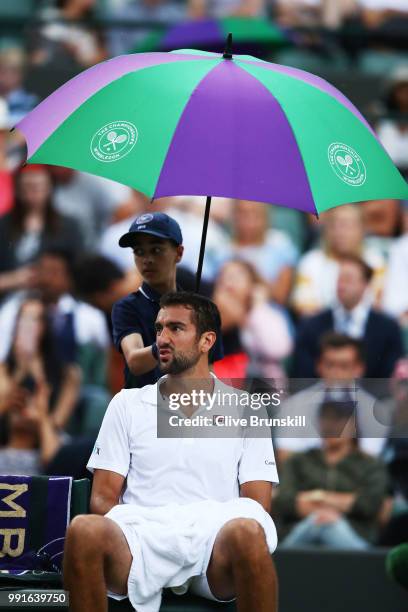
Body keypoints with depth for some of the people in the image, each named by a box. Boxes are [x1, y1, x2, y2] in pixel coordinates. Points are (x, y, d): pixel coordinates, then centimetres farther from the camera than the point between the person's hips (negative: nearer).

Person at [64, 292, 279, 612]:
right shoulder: (127, 405, 21)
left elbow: (257, 507, 10)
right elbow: (103, 497, 14)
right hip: (140, 543, 1)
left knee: (247, 533, -39)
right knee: (85, 531, -36)